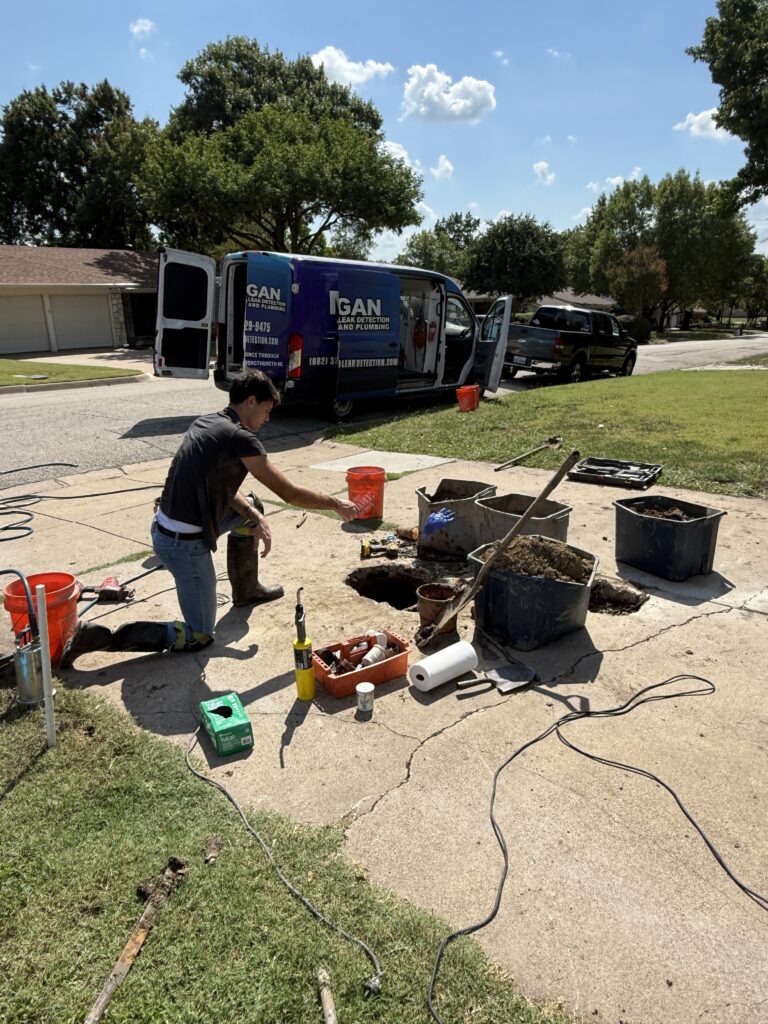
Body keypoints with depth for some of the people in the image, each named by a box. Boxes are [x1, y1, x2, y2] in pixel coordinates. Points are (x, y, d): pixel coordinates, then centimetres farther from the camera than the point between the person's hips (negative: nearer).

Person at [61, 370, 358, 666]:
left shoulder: (205, 423, 9)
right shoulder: (240, 437, -17)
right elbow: (290, 493, -12)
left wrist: (257, 518, -2)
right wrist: (336, 503, 2)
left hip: (163, 528, 9)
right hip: (184, 544, -9)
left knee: (252, 507, 24)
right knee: (199, 637, 6)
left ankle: (246, 590, 37)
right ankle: (103, 637, -1)